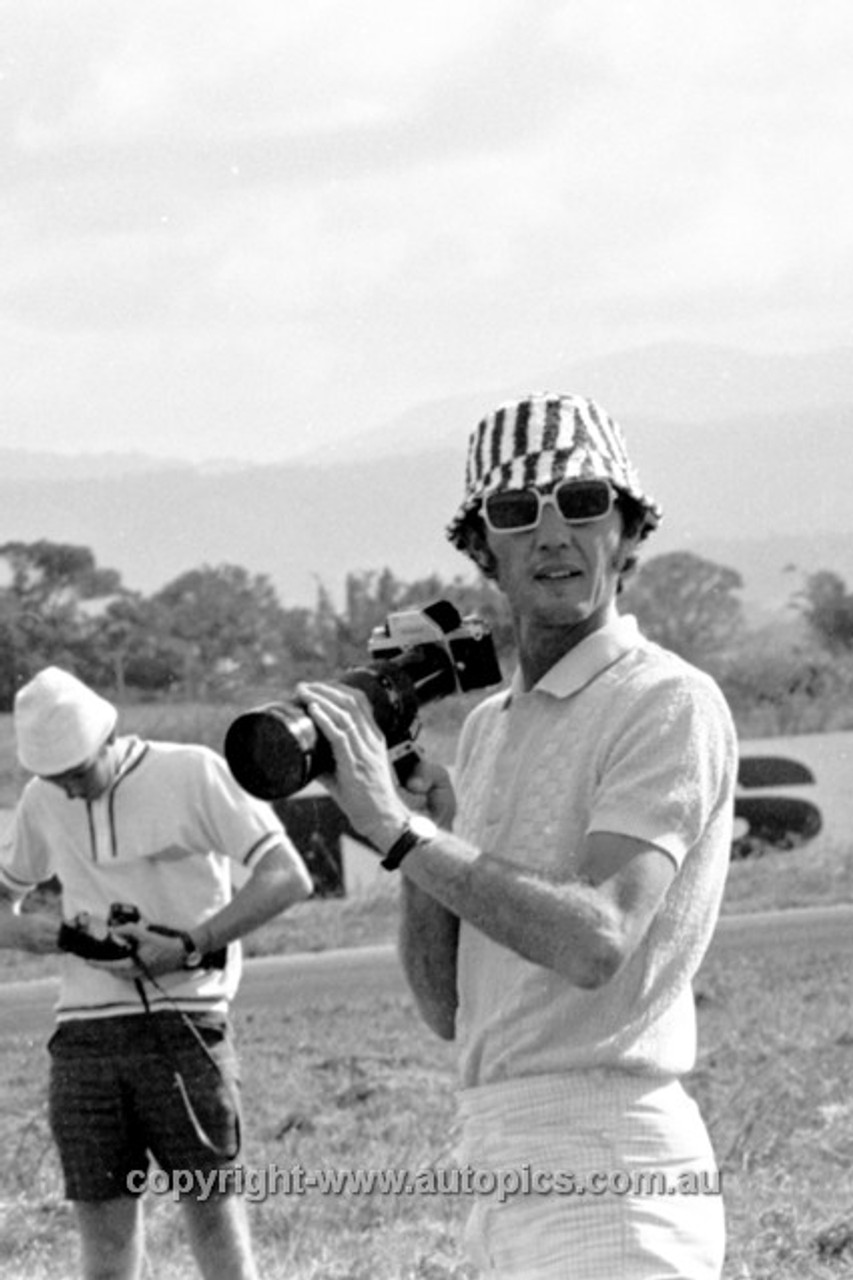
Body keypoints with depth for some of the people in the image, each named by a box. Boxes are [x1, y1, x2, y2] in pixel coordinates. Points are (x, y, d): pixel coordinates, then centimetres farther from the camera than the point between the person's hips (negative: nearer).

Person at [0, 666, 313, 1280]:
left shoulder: (193, 774, -5)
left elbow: (287, 878, -10)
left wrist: (188, 946, -17)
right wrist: (59, 937, -4)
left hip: (184, 1027, -4)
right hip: (85, 1035, 4)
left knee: (216, 1217, -5)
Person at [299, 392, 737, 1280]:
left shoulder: (669, 705, -7)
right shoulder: (487, 726, 18)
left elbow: (596, 942, -22)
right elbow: (449, 1009, 15)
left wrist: (397, 830, -24)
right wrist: (420, 840, -1)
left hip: (608, 1170, -9)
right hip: (505, 1166, 9)